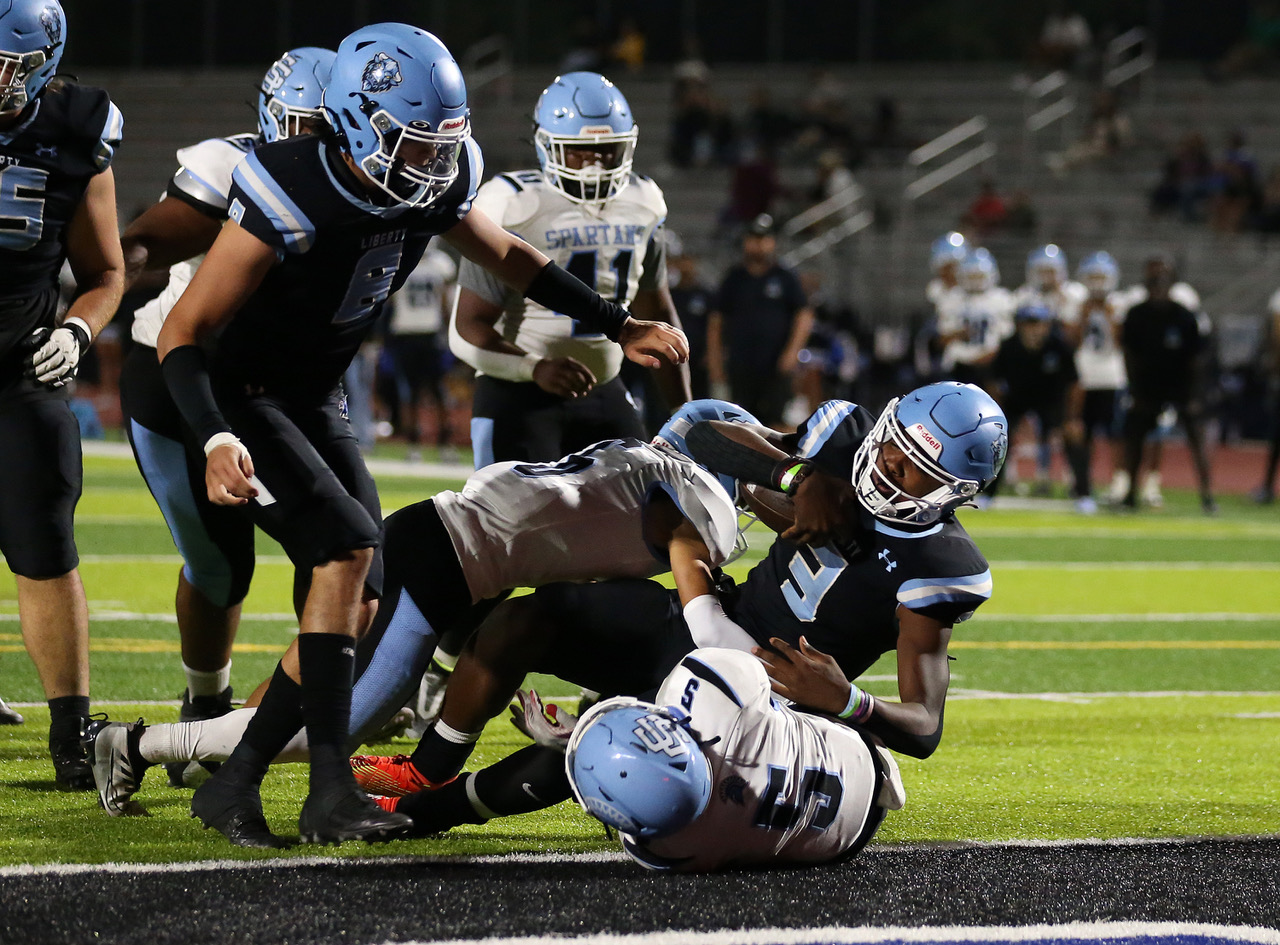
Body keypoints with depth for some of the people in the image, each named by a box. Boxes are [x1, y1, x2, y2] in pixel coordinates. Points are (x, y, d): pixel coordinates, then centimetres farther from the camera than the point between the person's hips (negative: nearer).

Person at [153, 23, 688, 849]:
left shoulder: (438, 186, -9)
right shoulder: (291, 201, -30)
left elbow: (510, 257, 13)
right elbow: (183, 335, -26)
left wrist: (621, 327, 11)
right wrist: (216, 441, -41)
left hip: (315, 403, 8)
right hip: (239, 399, -8)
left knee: (357, 606, -1)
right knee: (348, 547, -25)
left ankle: (233, 785, 6)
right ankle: (332, 791, -26)